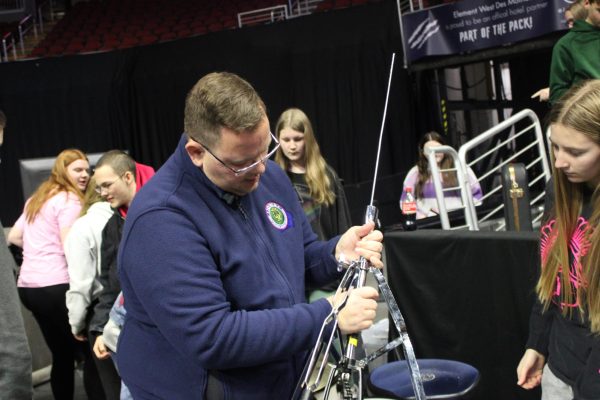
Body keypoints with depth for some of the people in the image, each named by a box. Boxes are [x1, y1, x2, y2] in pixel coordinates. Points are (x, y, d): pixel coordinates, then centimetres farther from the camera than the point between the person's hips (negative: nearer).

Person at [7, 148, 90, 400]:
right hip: (54, 286, -9)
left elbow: (13, 237, 24)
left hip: (27, 286, 9)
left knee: (62, 355, 16)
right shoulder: (69, 200, -7)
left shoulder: (37, 199, 20)